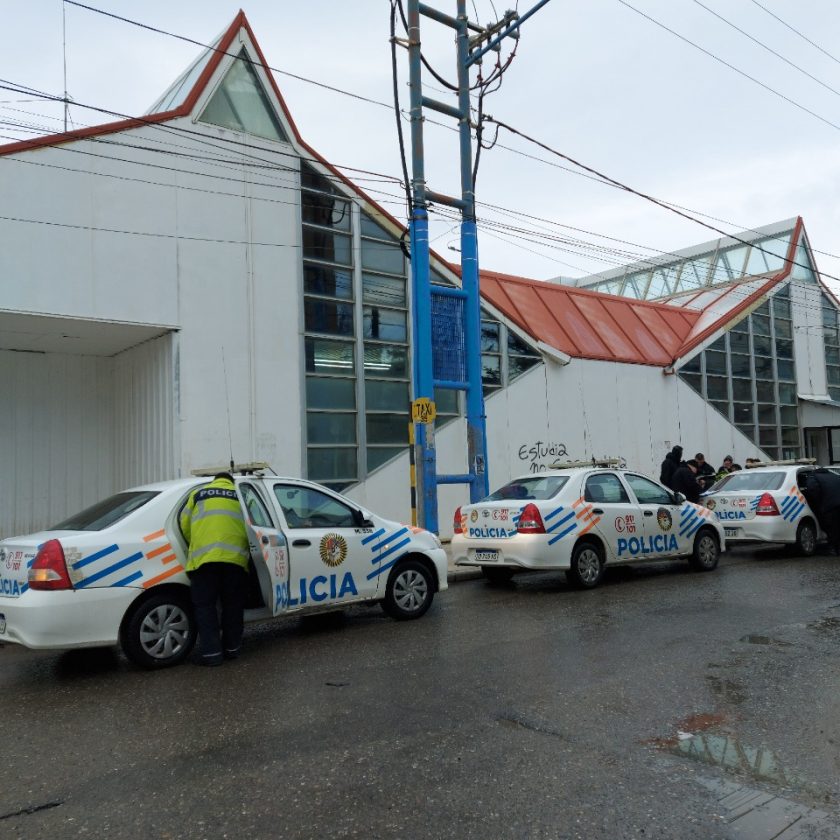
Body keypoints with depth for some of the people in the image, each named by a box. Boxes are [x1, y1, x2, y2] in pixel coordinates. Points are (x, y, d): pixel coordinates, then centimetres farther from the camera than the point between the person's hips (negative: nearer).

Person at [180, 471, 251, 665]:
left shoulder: (199, 493, 20)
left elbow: (185, 524, 20)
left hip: (204, 557, -1)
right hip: (235, 557, 1)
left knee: (205, 605, 5)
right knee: (233, 605, 14)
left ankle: (211, 652, 1)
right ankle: (232, 648, 20)